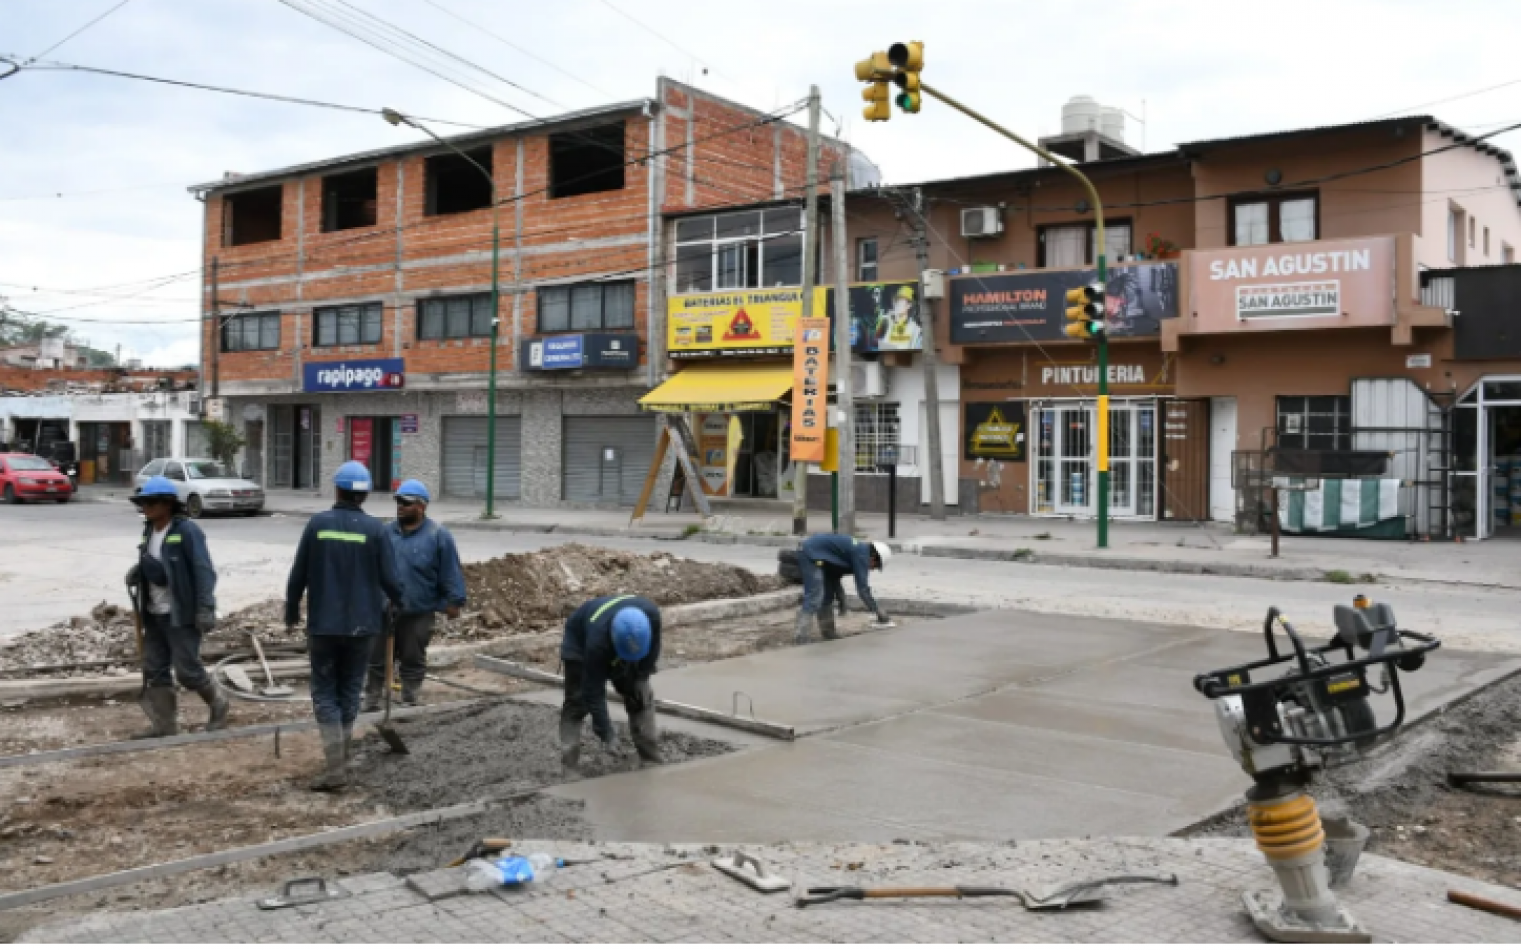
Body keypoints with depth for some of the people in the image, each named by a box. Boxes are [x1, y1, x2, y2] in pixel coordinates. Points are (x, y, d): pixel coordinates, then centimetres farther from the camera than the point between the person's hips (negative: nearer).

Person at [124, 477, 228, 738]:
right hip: (154, 615, 8)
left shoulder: (187, 530, -14)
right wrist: (138, 570, 0)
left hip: (181, 615, -8)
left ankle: (218, 704, 20)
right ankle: (164, 723, 16)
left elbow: (204, 571, -18)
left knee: (187, 670, -3)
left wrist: (206, 608, -24)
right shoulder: (150, 530, 10)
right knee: (155, 670, 8)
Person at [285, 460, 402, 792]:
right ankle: (340, 760, 23)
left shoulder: (317, 524, -5)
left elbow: (298, 575, -2)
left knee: (324, 694, 6)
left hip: (323, 624, -1)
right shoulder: (376, 529, -6)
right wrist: (399, 601, 16)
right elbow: (389, 579, -7)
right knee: (349, 692, 16)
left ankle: (336, 768, -5)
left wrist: (291, 613, 13)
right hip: (362, 625, 1)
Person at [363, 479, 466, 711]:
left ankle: (409, 702, 20)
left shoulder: (438, 535, -6)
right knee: (377, 659, 10)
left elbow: (451, 572, -5)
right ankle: (371, 703, 20)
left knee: (413, 661, 8)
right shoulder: (389, 532, 8)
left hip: (418, 614, -4)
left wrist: (453, 601, -8)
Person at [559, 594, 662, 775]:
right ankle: (568, 766, -8)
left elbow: (653, 645, -10)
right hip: (580, 643, -4)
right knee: (577, 702, -13)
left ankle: (652, 759, 7)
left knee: (641, 697, 0)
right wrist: (607, 734, -34)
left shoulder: (651, 613, -36)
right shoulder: (597, 641, -45)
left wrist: (643, 676, -12)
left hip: (615, 645, 4)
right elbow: (594, 693, -37)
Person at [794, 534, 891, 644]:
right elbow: (862, 587, -14)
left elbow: (835, 574, 26)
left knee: (827, 595, 17)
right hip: (811, 555, -11)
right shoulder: (862, 553, -11)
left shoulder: (857, 549, 18)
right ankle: (801, 635, -23)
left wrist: (841, 598, 25)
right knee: (814, 597, -16)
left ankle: (827, 631, 22)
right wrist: (877, 610, -7)